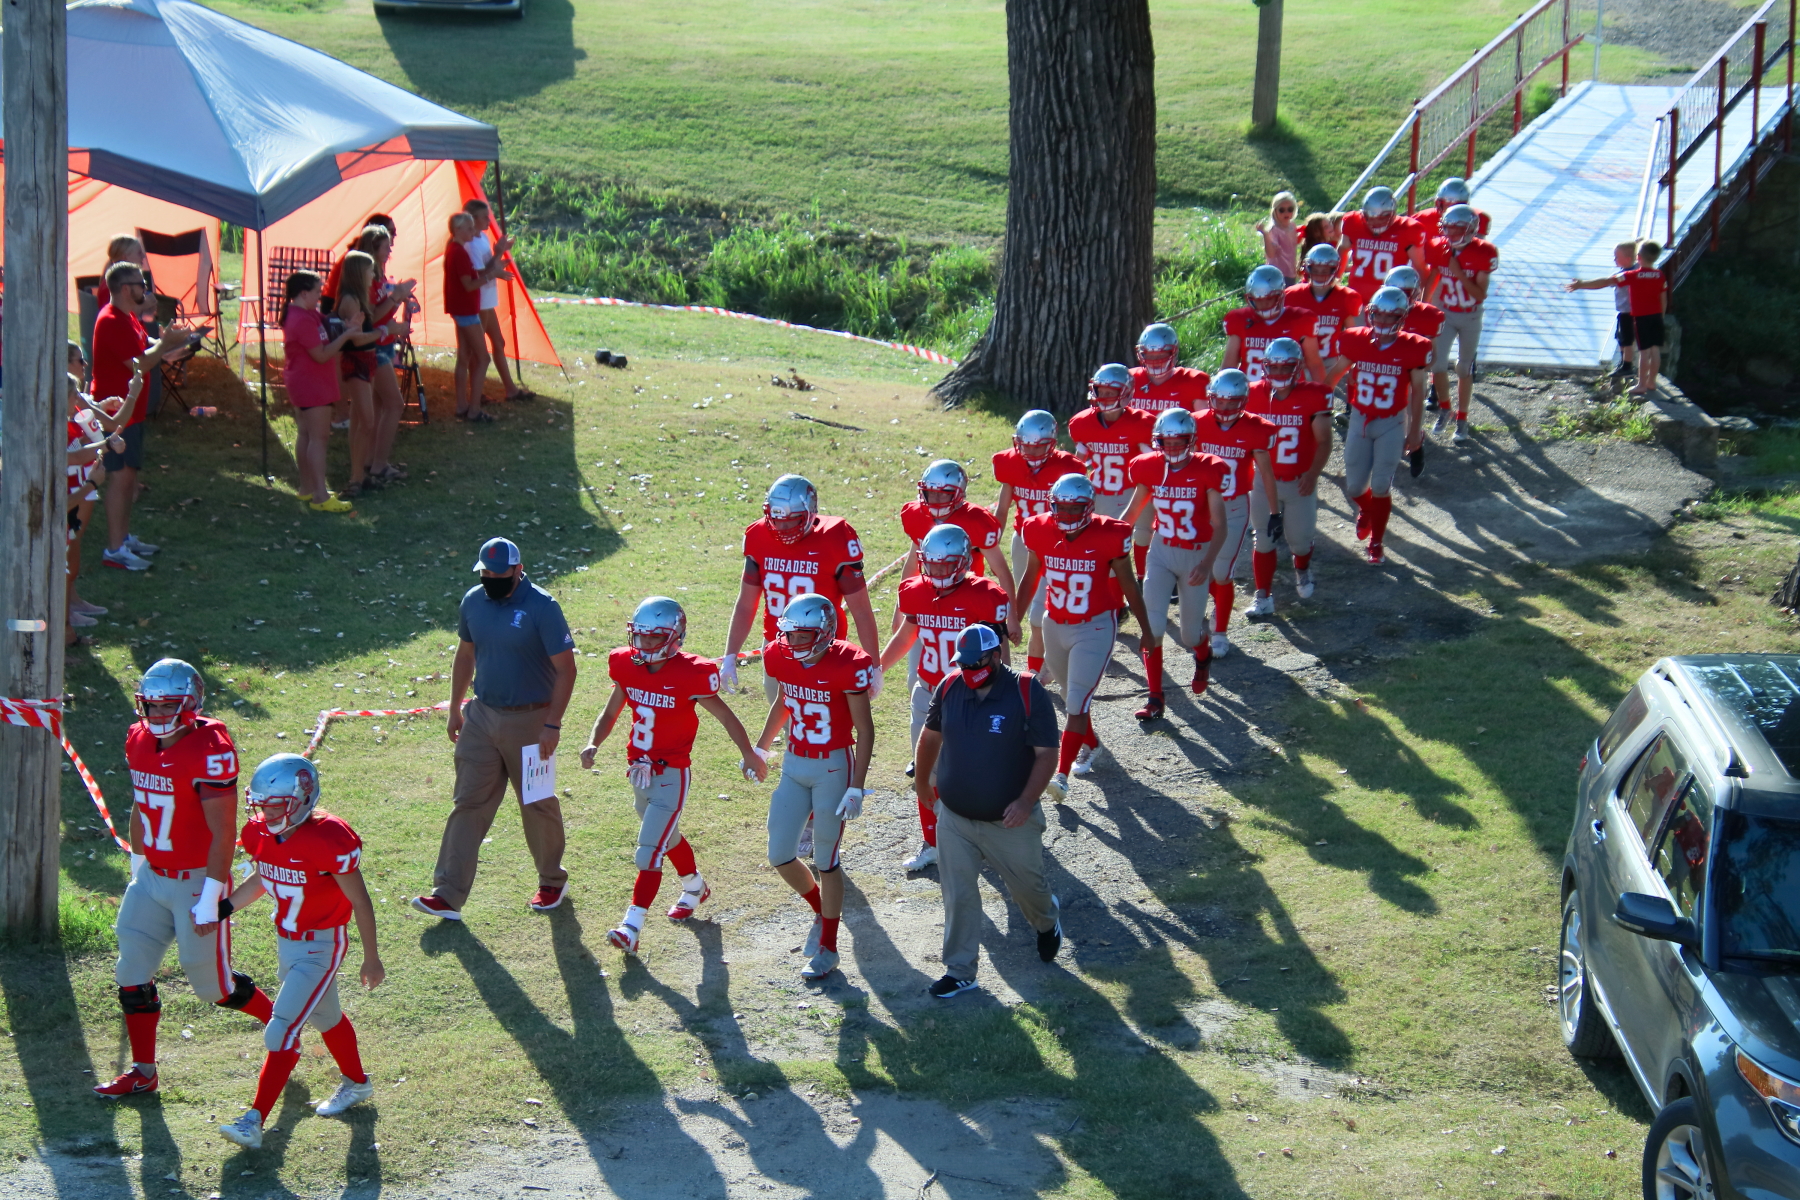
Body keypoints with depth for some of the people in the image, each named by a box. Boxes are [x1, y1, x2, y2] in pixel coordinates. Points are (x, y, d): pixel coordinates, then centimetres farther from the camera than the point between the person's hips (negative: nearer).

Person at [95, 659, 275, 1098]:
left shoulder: (209, 751, -23)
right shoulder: (140, 741, 2)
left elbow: (223, 834, -22)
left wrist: (210, 901, -21)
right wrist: (137, 868, 20)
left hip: (196, 881, -7)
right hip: (152, 878, 7)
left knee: (212, 982, 3)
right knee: (132, 972, 7)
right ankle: (143, 1072, 19)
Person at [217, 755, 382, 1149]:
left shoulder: (328, 840, -27)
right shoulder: (262, 835, -6)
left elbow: (359, 901, -17)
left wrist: (372, 958, -10)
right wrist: (225, 907, 4)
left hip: (321, 946, -8)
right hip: (286, 940, 8)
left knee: (282, 1029, -12)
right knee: (325, 1017, 25)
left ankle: (254, 1121, -10)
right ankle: (356, 1083, 46)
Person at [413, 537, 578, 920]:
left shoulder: (541, 607, -16)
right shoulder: (473, 601, 2)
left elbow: (565, 668, -15)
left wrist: (552, 724, -19)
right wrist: (455, 709, 15)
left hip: (529, 719, -5)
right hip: (482, 716, 5)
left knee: (537, 804, 8)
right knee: (468, 803, 2)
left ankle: (552, 881, 29)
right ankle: (448, 894, 2)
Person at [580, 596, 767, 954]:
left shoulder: (690, 675, -19)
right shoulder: (627, 667, -3)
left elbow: (725, 716, -6)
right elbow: (611, 713, 7)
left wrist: (749, 754, 4)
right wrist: (593, 743, -11)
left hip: (672, 774, -6)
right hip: (639, 770, 6)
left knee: (649, 853, -10)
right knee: (667, 838, 25)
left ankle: (632, 925, -9)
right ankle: (695, 886, 49)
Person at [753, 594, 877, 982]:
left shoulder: (846, 667, -20)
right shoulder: (782, 659, -3)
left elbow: (865, 730, -15)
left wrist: (856, 788, -18)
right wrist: (760, 748, 25)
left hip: (834, 767, -6)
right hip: (794, 765, 6)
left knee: (826, 860, 4)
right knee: (780, 856, 6)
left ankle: (828, 948, 18)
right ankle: (822, 911, 34)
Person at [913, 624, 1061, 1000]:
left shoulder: (1028, 693, -17)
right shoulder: (950, 688, -5)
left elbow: (1047, 753, -15)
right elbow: (930, 735, 13)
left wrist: (1026, 801, -25)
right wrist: (922, 781, 24)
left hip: (1010, 822, -3)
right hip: (954, 818, 3)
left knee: (1026, 885, 17)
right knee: (957, 895, 4)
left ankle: (1047, 922, 49)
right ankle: (960, 969, 14)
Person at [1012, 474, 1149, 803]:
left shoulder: (1108, 536, -16)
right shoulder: (1040, 531, -7)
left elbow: (1128, 585, -4)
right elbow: (1031, 577, 9)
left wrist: (1145, 628, 5)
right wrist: (1015, 617, 16)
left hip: (1095, 628, -5)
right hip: (1055, 625, 5)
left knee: (1077, 702, -12)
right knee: (1073, 698, 20)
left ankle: (1062, 776, -15)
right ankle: (1090, 745, 47)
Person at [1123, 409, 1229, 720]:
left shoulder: (1207, 471, -16)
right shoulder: (1149, 468, -6)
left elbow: (1219, 527, -16)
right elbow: (1133, 511, 8)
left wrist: (1207, 564, -28)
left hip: (1196, 556, -2)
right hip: (1162, 552, 2)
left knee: (1189, 636, 8)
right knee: (1153, 626, -11)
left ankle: (1203, 656, 46)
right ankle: (1155, 698, 1)